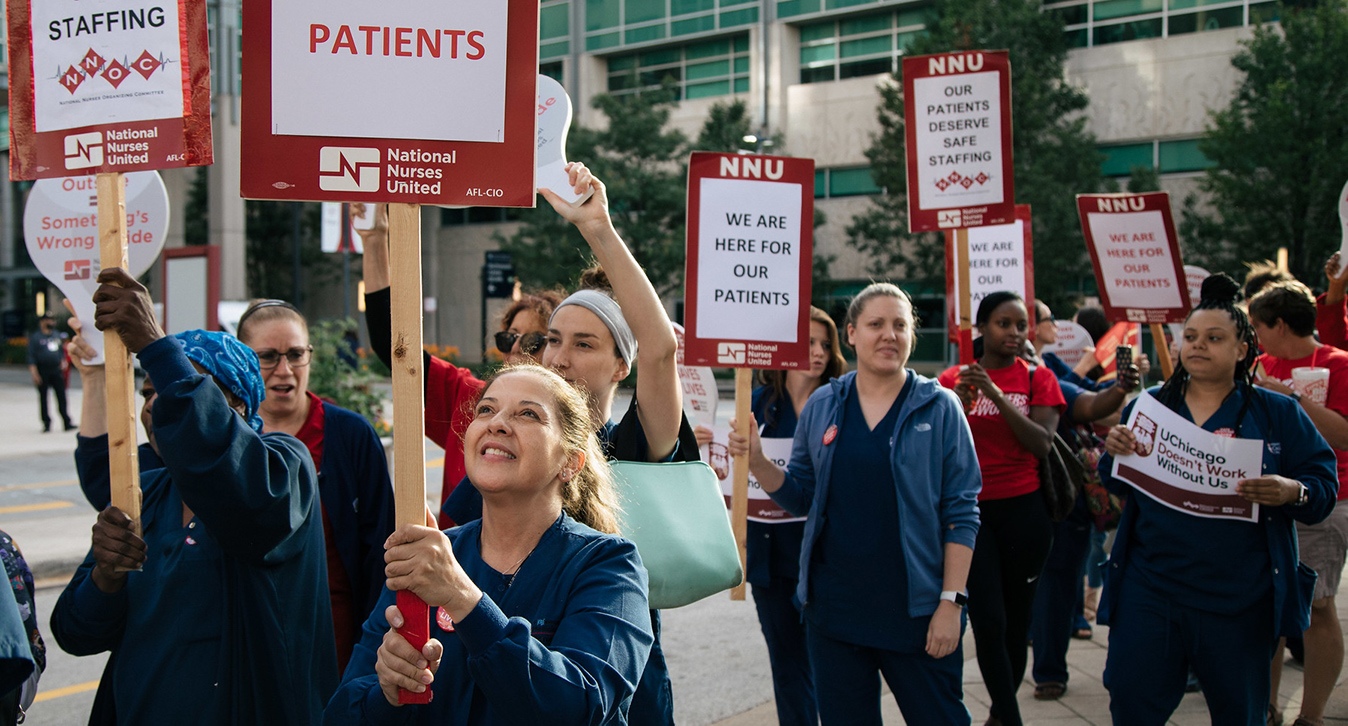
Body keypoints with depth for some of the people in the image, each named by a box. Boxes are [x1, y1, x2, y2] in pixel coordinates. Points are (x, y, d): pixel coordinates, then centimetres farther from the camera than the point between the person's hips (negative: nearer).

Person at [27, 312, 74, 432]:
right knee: (43, 398, 3)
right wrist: (34, 373, -13)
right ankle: (46, 424, 11)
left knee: (61, 396, -1)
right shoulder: (35, 338, -1)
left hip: (56, 370, 4)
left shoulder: (57, 336, 14)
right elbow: (31, 357, -5)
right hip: (42, 372, -4)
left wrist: (63, 362, 10)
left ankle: (67, 423, -1)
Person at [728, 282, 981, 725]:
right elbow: (801, 496, 9)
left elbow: (961, 513, -4)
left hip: (914, 609, -2)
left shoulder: (940, 408, -2)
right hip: (834, 606, 2)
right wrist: (757, 462, -9)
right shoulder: (821, 406, 5)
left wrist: (951, 601, -9)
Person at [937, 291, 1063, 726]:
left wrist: (996, 394, -17)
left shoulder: (1038, 378, 5)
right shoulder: (954, 379, 6)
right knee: (988, 619, -8)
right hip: (970, 509, 0)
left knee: (1017, 618, 5)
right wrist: (959, 402, -16)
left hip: (1023, 510, 0)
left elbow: (1042, 444, -9)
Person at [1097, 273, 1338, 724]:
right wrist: (1114, 453, -13)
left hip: (1238, 600, -1)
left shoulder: (1278, 413, 4)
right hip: (1150, 586, 1)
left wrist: (1291, 492, -22)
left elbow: (1325, 485, 0)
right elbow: (1115, 484, 9)